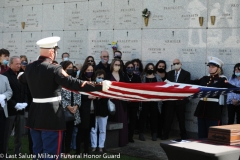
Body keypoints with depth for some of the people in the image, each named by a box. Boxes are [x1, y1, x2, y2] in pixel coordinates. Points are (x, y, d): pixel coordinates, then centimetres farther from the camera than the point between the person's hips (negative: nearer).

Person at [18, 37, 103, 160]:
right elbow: (73, 83, -25)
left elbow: (22, 80, 27)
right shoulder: (54, 69, -17)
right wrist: (100, 87, -24)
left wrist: (20, 75, 53)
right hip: (51, 115, -7)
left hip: (35, 115, 7)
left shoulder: (29, 68, 5)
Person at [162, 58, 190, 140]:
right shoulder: (169, 73, 14)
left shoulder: (186, 74, 2)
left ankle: (183, 135, 15)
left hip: (180, 99, -3)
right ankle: (165, 134, 7)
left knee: (181, 118, 5)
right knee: (168, 117, 1)